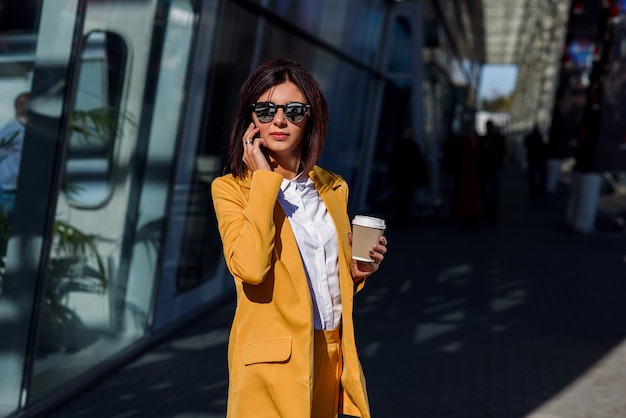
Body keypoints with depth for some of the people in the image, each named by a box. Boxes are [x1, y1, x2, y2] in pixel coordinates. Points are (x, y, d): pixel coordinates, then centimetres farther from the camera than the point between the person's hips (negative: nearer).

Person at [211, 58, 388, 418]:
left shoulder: (334, 188, 8)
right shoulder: (231, 188, -6)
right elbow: (249, 268, -25)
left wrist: (357, 271, -2)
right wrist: (265, 179, -18)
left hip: (333, 356, 5)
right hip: (275, 361, -4)